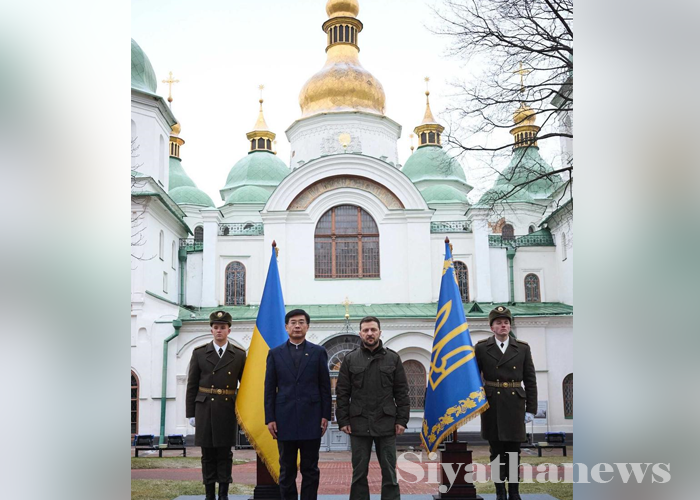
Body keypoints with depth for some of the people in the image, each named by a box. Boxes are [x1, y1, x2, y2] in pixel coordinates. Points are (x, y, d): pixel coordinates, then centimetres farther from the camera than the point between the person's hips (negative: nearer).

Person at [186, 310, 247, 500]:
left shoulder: (239, 355, 5)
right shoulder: (199, 353, 4)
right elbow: (192, 385, 5)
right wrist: (190, 413, 2)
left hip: (228, 409, 0)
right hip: (205, 409, 0)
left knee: (225, 454, 4)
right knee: (208, 454, 5)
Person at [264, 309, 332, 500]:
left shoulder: (318, 352, 5)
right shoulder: (275, 353, 7)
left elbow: (325, 387, 4)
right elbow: (269, 389, 5)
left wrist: (325, 415, -2)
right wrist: (270, 418, -1)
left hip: (311, 419, -1)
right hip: (285, 420, 1)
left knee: (310, 469, 5)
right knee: (286, 470, 8)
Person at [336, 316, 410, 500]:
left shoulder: (393, 358, 4)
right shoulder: (350, 359, 4)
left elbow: (402, 392, 4)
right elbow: (342, 393, 3)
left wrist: (402, 420, -2)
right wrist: (343, 420, -3)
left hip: (386, 424, 0)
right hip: (359, 424, 0)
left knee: (389, 472, 5)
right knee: (359, 472, 8)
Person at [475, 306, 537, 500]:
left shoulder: (523, 349, 5)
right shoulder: (481, 348, 1)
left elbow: (530, 381, 5)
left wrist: (531, 409, 1)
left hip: (515, 406, 1)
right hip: (492, 406, -1)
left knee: (514, 451, 6)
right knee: (496, 452, 6)